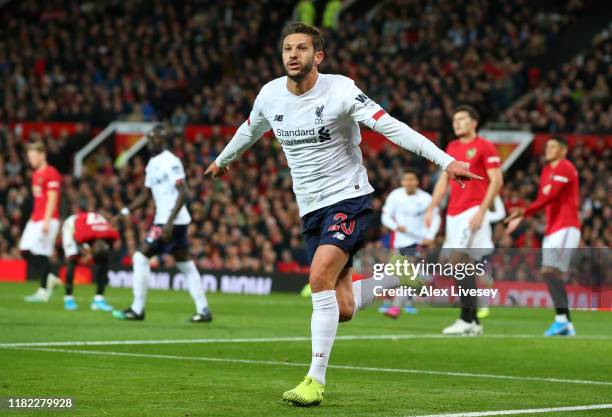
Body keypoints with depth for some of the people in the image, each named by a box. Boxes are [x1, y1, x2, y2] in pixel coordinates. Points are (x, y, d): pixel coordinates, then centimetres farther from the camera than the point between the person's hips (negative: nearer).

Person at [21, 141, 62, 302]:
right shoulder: (35, 174, 17)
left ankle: (43, 291, -3)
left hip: (47, 220, -9)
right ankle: (48, 279, 10)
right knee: (25, 249, 2)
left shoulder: (51, 174, -10)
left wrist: (46, 221, -21)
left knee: (42, 253, -9)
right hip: (35, 219, 9)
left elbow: (52, 199, -15)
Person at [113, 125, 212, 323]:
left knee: (141, 257, -8)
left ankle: (137, 309, -3)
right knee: (185, 264, 11)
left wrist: (169, 222, -25)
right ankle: (203, 310, 13)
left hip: (173, 222, -10)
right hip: (163, 220, 10)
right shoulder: (152, 163, 14)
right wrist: (126, 211, 8)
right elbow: (146, 194, 20)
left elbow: (183, 193, -19)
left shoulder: (170, 162, -14)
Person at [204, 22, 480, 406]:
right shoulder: (270, 95, 0)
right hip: (311, 208, 5)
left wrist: (446, 161, -30)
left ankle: (316, 380, -21)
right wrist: (223, 160, 40)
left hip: (349, 197, -5)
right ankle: (398, 279, 35)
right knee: (343, 310, 1)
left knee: (321, 276, -27)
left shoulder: (340, 90, -16)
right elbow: (250, 130, 23)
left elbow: (391, 127, -22)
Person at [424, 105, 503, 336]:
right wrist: (431, 208, 11)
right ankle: (473, 322, 11)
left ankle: (466, 319, -16)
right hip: (454, 213, 7)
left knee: (458, 258, -18)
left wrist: (481, 211, -17)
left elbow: (496, 181, -9)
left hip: (472, 211, -7)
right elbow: (444, 180, 20)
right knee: (462, 265, 6)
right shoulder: (452, 148, 17)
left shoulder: (484, 147, -4)